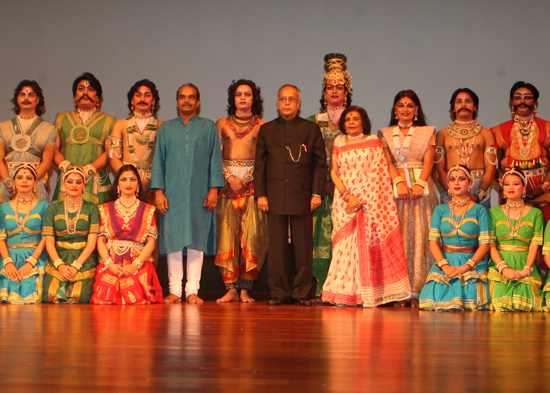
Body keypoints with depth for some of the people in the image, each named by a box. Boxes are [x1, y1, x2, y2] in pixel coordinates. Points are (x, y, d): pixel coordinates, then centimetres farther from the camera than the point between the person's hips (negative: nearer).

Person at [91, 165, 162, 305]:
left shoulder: (148, 210, 14)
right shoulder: (106, 209, 17)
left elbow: (151, 242, 5)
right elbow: (100, 240, 9)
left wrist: (135, 264, -11)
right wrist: (110, 264, -9)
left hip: (139, 265, -1)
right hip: (110, 265, 1)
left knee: (137, 301, -25)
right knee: (104, 301, -23)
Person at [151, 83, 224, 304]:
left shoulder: (209, 127, 11)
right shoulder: (166, 128, 14)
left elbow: (215, 159, 7)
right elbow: (159, 161, 11)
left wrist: (214, 189, -2)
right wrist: (158, 191, 0)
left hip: (199, 193, -1)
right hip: (172, 193, 1)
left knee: (196, 238, -3)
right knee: (172, 237, -2)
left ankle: (193, 290, 1)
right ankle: (174, 290, 3)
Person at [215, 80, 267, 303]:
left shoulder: (262, 126, 10)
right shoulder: (222, 124, 15)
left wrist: (246, 178, -9)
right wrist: (229, 177, -7)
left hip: (253, 182, -1)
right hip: (226, 182, 1)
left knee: (253, 234, -8)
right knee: (227, 234, -5)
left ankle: (245, 288, -3)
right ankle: (231, 288, -3)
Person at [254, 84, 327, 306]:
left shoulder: (311, 130, 10)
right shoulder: (266, 130, 14)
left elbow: (320, 164, 7)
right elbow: (259, 164, 11)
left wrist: (317, 193, -2)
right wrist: (260, 194, 2)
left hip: (302, 197, -1)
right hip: (275, 198, 1)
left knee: (303, 247, 0)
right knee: (277, 247, 2)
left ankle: (302, 292, 7)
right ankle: (278, 292, 8)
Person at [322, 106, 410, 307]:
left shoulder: (373, 142, 6)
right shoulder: (339, 143, 13)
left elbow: (377, 174, 0)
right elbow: (334, 172, 6)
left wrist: (360, 198, -10)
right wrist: (348, 196, -8)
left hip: (367, 201, -2)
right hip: (343, 201, 2)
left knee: (366, 245, -7)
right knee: (345, 245, -4)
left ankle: (366, 294, -5)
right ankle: (345, 293, -2)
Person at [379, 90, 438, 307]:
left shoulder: (427, 132, 14)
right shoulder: (385, 134, 15)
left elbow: (428, 161, 2)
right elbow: (387, 162, 3)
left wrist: (419, 183, -15)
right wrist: (399, 181, -15)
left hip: (421, 188, 0)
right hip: (394, 188, 0)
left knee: (419, 235, -6)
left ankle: (416, 291, -5)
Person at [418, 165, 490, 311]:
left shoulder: (479, 210, 5)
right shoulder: (440, 210, 11)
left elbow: (484, 244, -3)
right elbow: (433, 241, 2)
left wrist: (467, 266, -17)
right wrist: (445, 266, -15)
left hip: (472, 263, -1)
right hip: (444, 262, 1)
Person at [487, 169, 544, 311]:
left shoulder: (535, 213, 10)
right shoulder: (494, 212, 10)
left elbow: (535, 245, 2)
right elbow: (490, 244, 1)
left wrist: (526, 270, -13)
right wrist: (504, 268, -14)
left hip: (525, 268, 0)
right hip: (499, 269, 0)